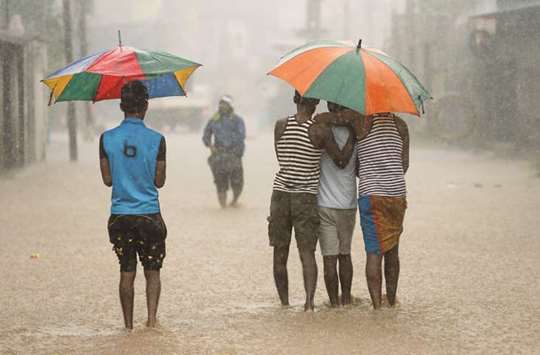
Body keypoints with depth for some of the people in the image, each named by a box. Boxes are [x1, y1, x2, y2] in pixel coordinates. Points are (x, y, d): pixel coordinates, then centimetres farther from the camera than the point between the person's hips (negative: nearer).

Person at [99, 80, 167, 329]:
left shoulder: (107, 139, -4)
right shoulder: (156, 140, -9)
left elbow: (108, 179, 1)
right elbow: (159, 181, -3)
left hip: (120, 216, 2)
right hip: (149, 215, -2)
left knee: (126, 273, 11)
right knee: (152, 271, 11)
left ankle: (129, 326, 15)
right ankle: (151, 318, -4)